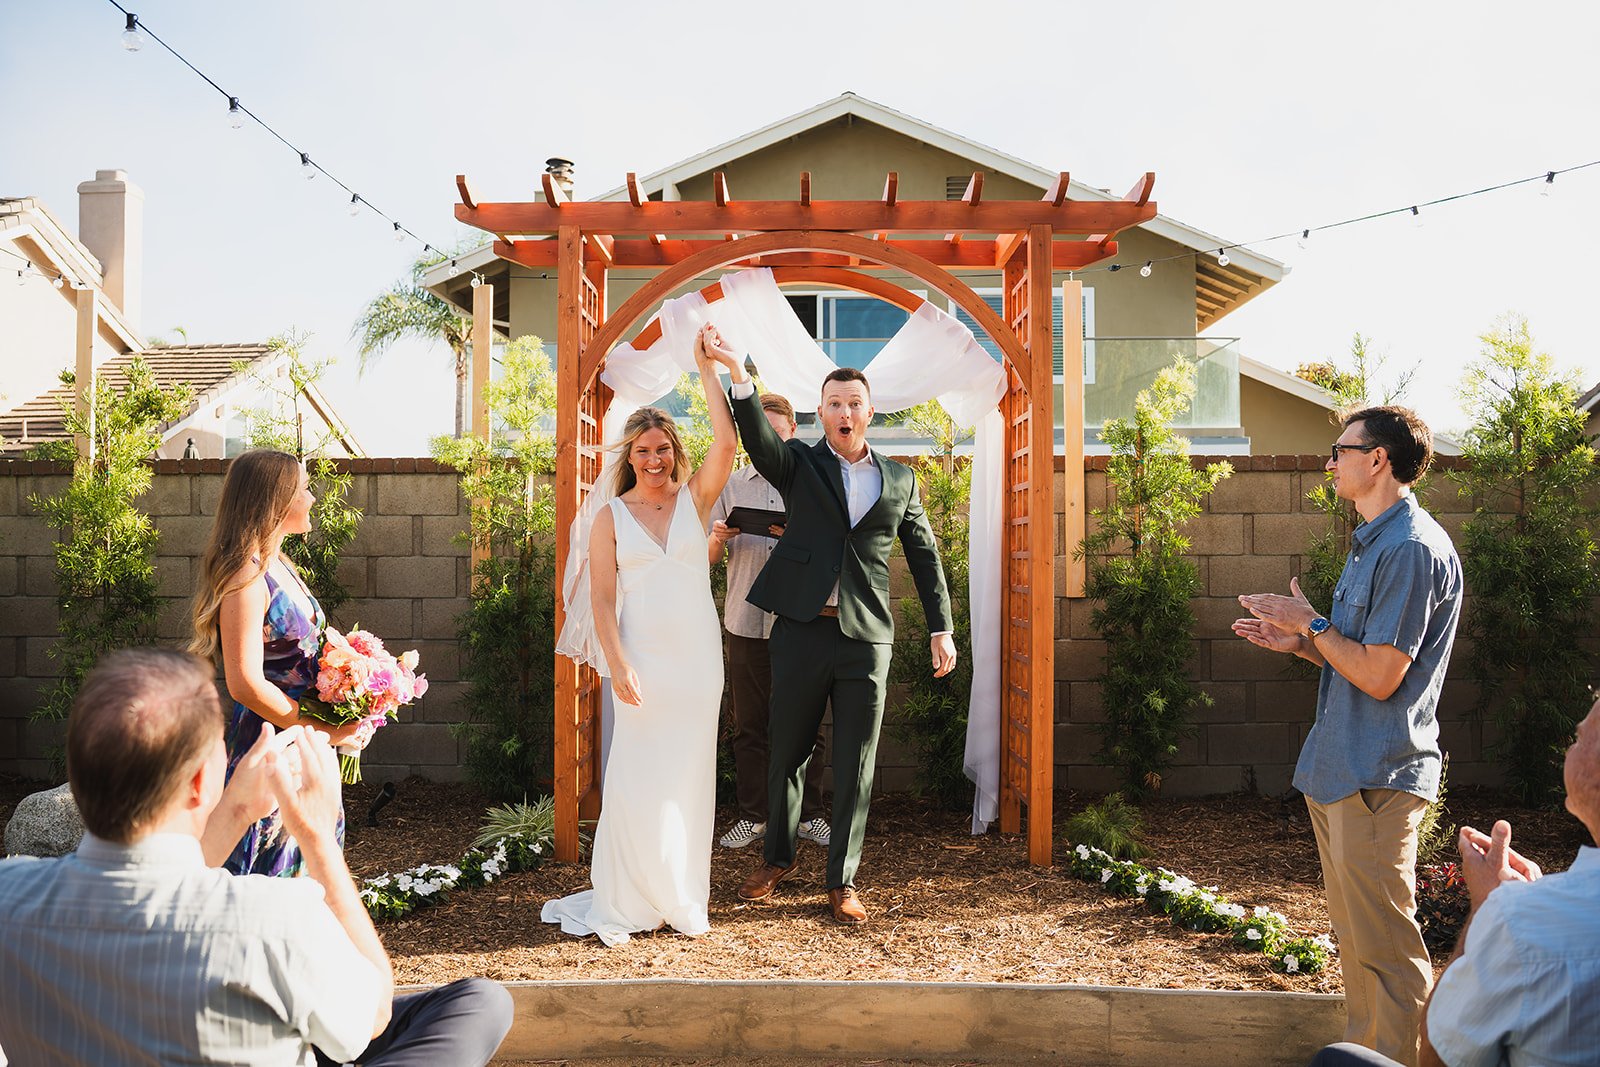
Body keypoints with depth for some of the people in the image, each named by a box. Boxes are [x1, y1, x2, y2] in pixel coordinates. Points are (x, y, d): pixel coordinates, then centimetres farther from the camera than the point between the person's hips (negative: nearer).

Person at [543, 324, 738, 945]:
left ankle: (681, 897, 22)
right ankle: (626, 902, 14)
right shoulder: (610, 517, 3)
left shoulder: (695, 499, 5)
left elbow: (725, 443, -10)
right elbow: (602, 599, -1)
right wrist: (617, 664, -12)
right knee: (637, 777, 1)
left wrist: (707, 370, -8)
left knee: (687, 775, 8)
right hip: (642, 657, -1)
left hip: (697, 656, 1)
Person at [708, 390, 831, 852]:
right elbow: (710, 557, 13)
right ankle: (752, 816, 17)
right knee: (749, 726, 7)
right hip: (746, 620, 2)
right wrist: (718, 539, -9)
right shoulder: (731, 486, 12)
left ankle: (810, 815, 17)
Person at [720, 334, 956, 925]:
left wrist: (942, 629, 11)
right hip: (801, 631, -1)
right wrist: (738, 373, -30)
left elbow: (924, 556, 15)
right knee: (787, 754, 11)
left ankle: (842, 881, 18)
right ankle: (778, 857, 33)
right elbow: (759, 439, -16)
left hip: (866, 638, 1)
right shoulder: (800, 464, 6)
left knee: (856, 767, 5)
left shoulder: (899, 479, 11)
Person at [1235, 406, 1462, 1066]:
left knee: (1385, 948, 0)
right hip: (1340, 770, 11)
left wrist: (1312, 624, -12)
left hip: (1376, 778, -11)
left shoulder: (1412, 549, -19)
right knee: (1354, 936, 21)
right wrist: (1298, 642, 5)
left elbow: (1380, 676, -22)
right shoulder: (1374, 543, 14)